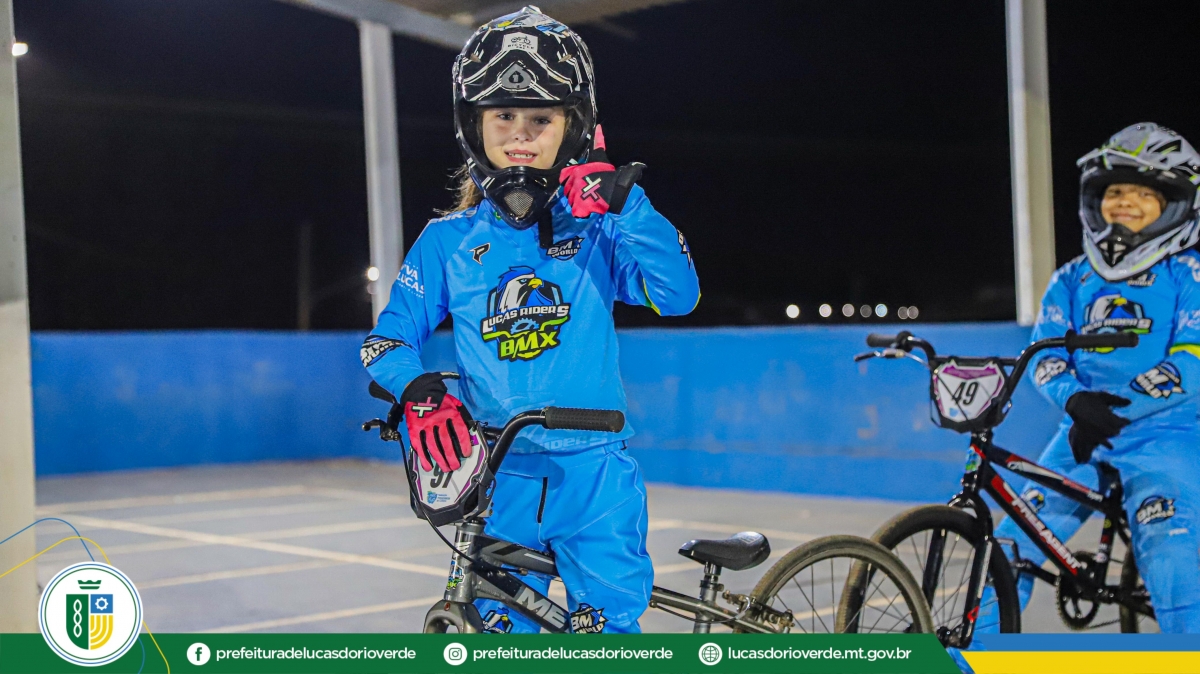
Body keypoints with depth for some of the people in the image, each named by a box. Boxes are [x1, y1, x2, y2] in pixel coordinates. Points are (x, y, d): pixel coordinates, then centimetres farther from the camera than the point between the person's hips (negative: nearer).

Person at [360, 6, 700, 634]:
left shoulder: (594, 230, 2)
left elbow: (679, 294, -12)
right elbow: (388, 336, 4)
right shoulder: (449, 240, 5)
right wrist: (417, 389, -18)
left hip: (595, 483, -1)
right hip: (497, 481, 1)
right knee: (501, 628, 10)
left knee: (607, 630, 3)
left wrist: (623, 202, -22)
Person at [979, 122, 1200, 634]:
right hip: (1081, 441, 4)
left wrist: (1117, 408, -22)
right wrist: (1076, 399, -20)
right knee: (1011, 546, -2)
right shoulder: (1072, 280, 12)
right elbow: (1044, 354, 2)